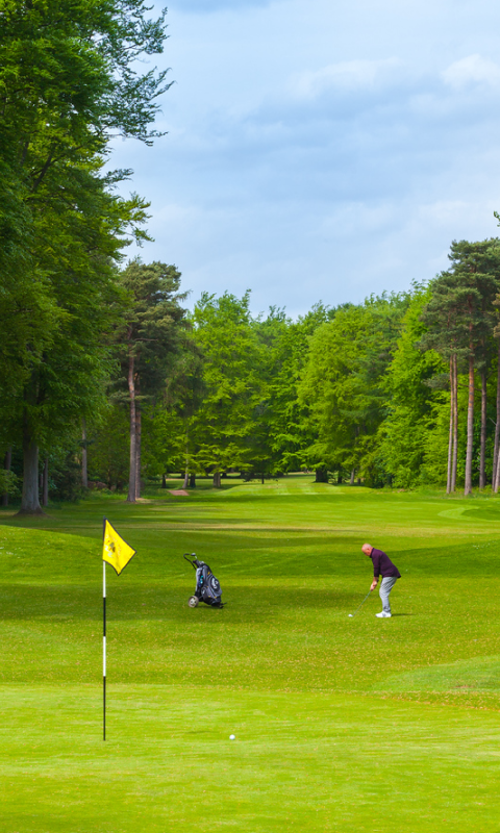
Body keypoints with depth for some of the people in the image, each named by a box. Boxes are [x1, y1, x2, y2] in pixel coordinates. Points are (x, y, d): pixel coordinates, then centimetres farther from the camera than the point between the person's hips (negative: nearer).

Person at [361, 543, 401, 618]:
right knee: (382, 593, 14)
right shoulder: (377, 553, 20)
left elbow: (376, 568, -12)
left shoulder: (375, 554, -14)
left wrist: (375, 581, -2)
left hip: (389, 575, -11)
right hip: (389, 575, 11)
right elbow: (377, 569, 22)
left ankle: (386, 613, -14)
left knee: (383, 593, -11)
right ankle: (387, 611, 16)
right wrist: (374, 582, 18)